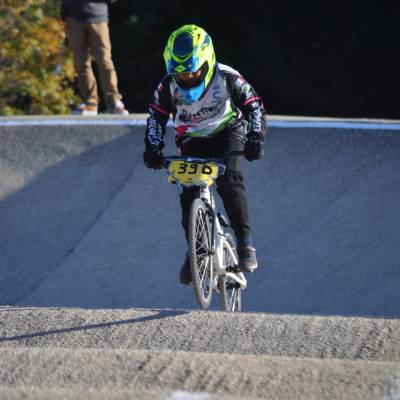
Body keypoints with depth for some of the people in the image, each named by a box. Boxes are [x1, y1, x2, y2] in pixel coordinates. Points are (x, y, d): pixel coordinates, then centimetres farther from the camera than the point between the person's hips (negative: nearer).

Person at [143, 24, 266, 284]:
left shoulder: (227, 78, -24)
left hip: (228, 133, -3)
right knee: (189, 193, -13)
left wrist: (256, 138, -36)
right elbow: (156, 117, -11)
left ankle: (245, 243, -23)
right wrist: (153, 148, -27)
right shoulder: (169, 85, -18)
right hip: (192, 140, 3)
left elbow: (254, 106, -21)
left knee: (229, 181, -27)